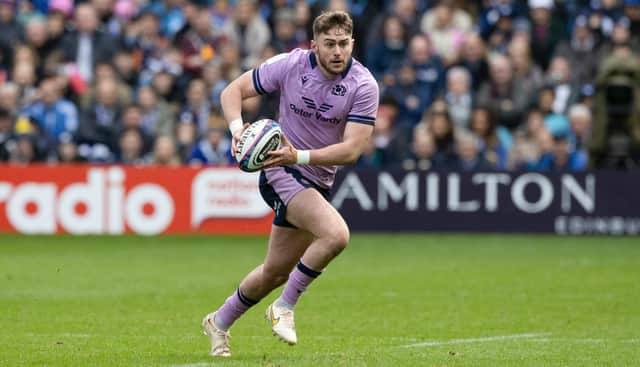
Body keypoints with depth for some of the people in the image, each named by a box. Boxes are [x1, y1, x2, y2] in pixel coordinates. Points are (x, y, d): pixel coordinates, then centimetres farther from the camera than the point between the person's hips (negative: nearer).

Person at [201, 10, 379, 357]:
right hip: (280, 172, -4)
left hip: (317, 182, 4)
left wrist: (299, 156, -31)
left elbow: (352, 149, -19)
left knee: (275, 272, 15)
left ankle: (219, 322, 39)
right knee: (336, 234, -29)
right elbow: (233, 91, -3)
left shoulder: (364, 86, -13)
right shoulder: (289, 65, -14)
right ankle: (284, 307, -11)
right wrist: (237, 127, -24)